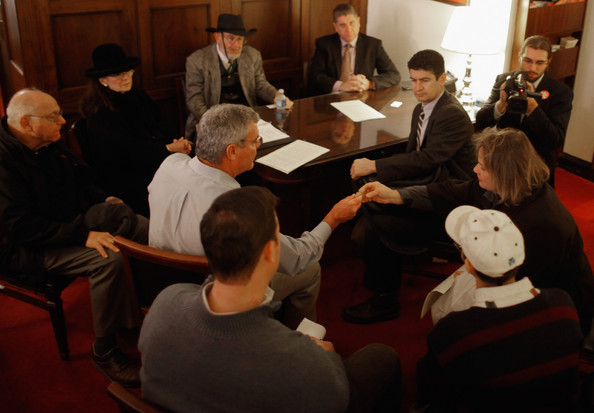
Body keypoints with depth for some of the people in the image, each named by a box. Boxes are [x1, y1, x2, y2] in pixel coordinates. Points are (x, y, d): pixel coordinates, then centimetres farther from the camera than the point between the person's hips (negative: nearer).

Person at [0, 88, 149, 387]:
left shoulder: (48, 145, 5)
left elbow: (76, 181, 23)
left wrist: (104, 199, 6)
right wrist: (83, 236, -32)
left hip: (73, 221, 9)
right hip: (28, 248, -9)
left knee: (132, 221, -1)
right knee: (109, 259, -31)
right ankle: (104, 352, -16)